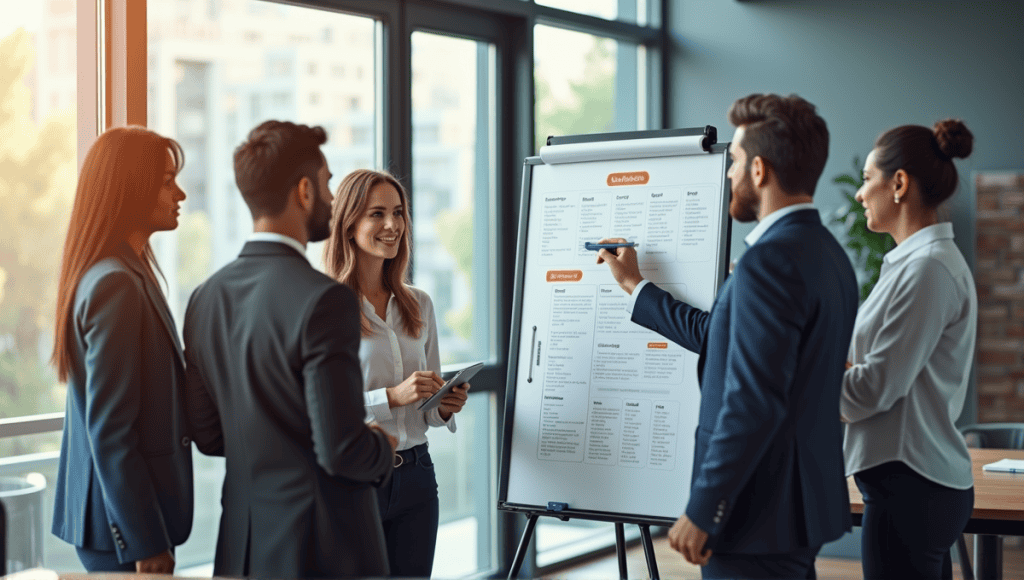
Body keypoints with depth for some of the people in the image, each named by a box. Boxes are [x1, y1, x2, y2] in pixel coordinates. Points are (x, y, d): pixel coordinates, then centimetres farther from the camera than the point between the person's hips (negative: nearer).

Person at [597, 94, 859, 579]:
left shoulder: (770, 260, -19)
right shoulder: (828, 255, 11)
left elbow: (753, 401, -25)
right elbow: (723, 339, 19)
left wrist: (702, 511, -19)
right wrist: (636, 286, 28)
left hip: (761, 515, -10)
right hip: (808, 502, 10)